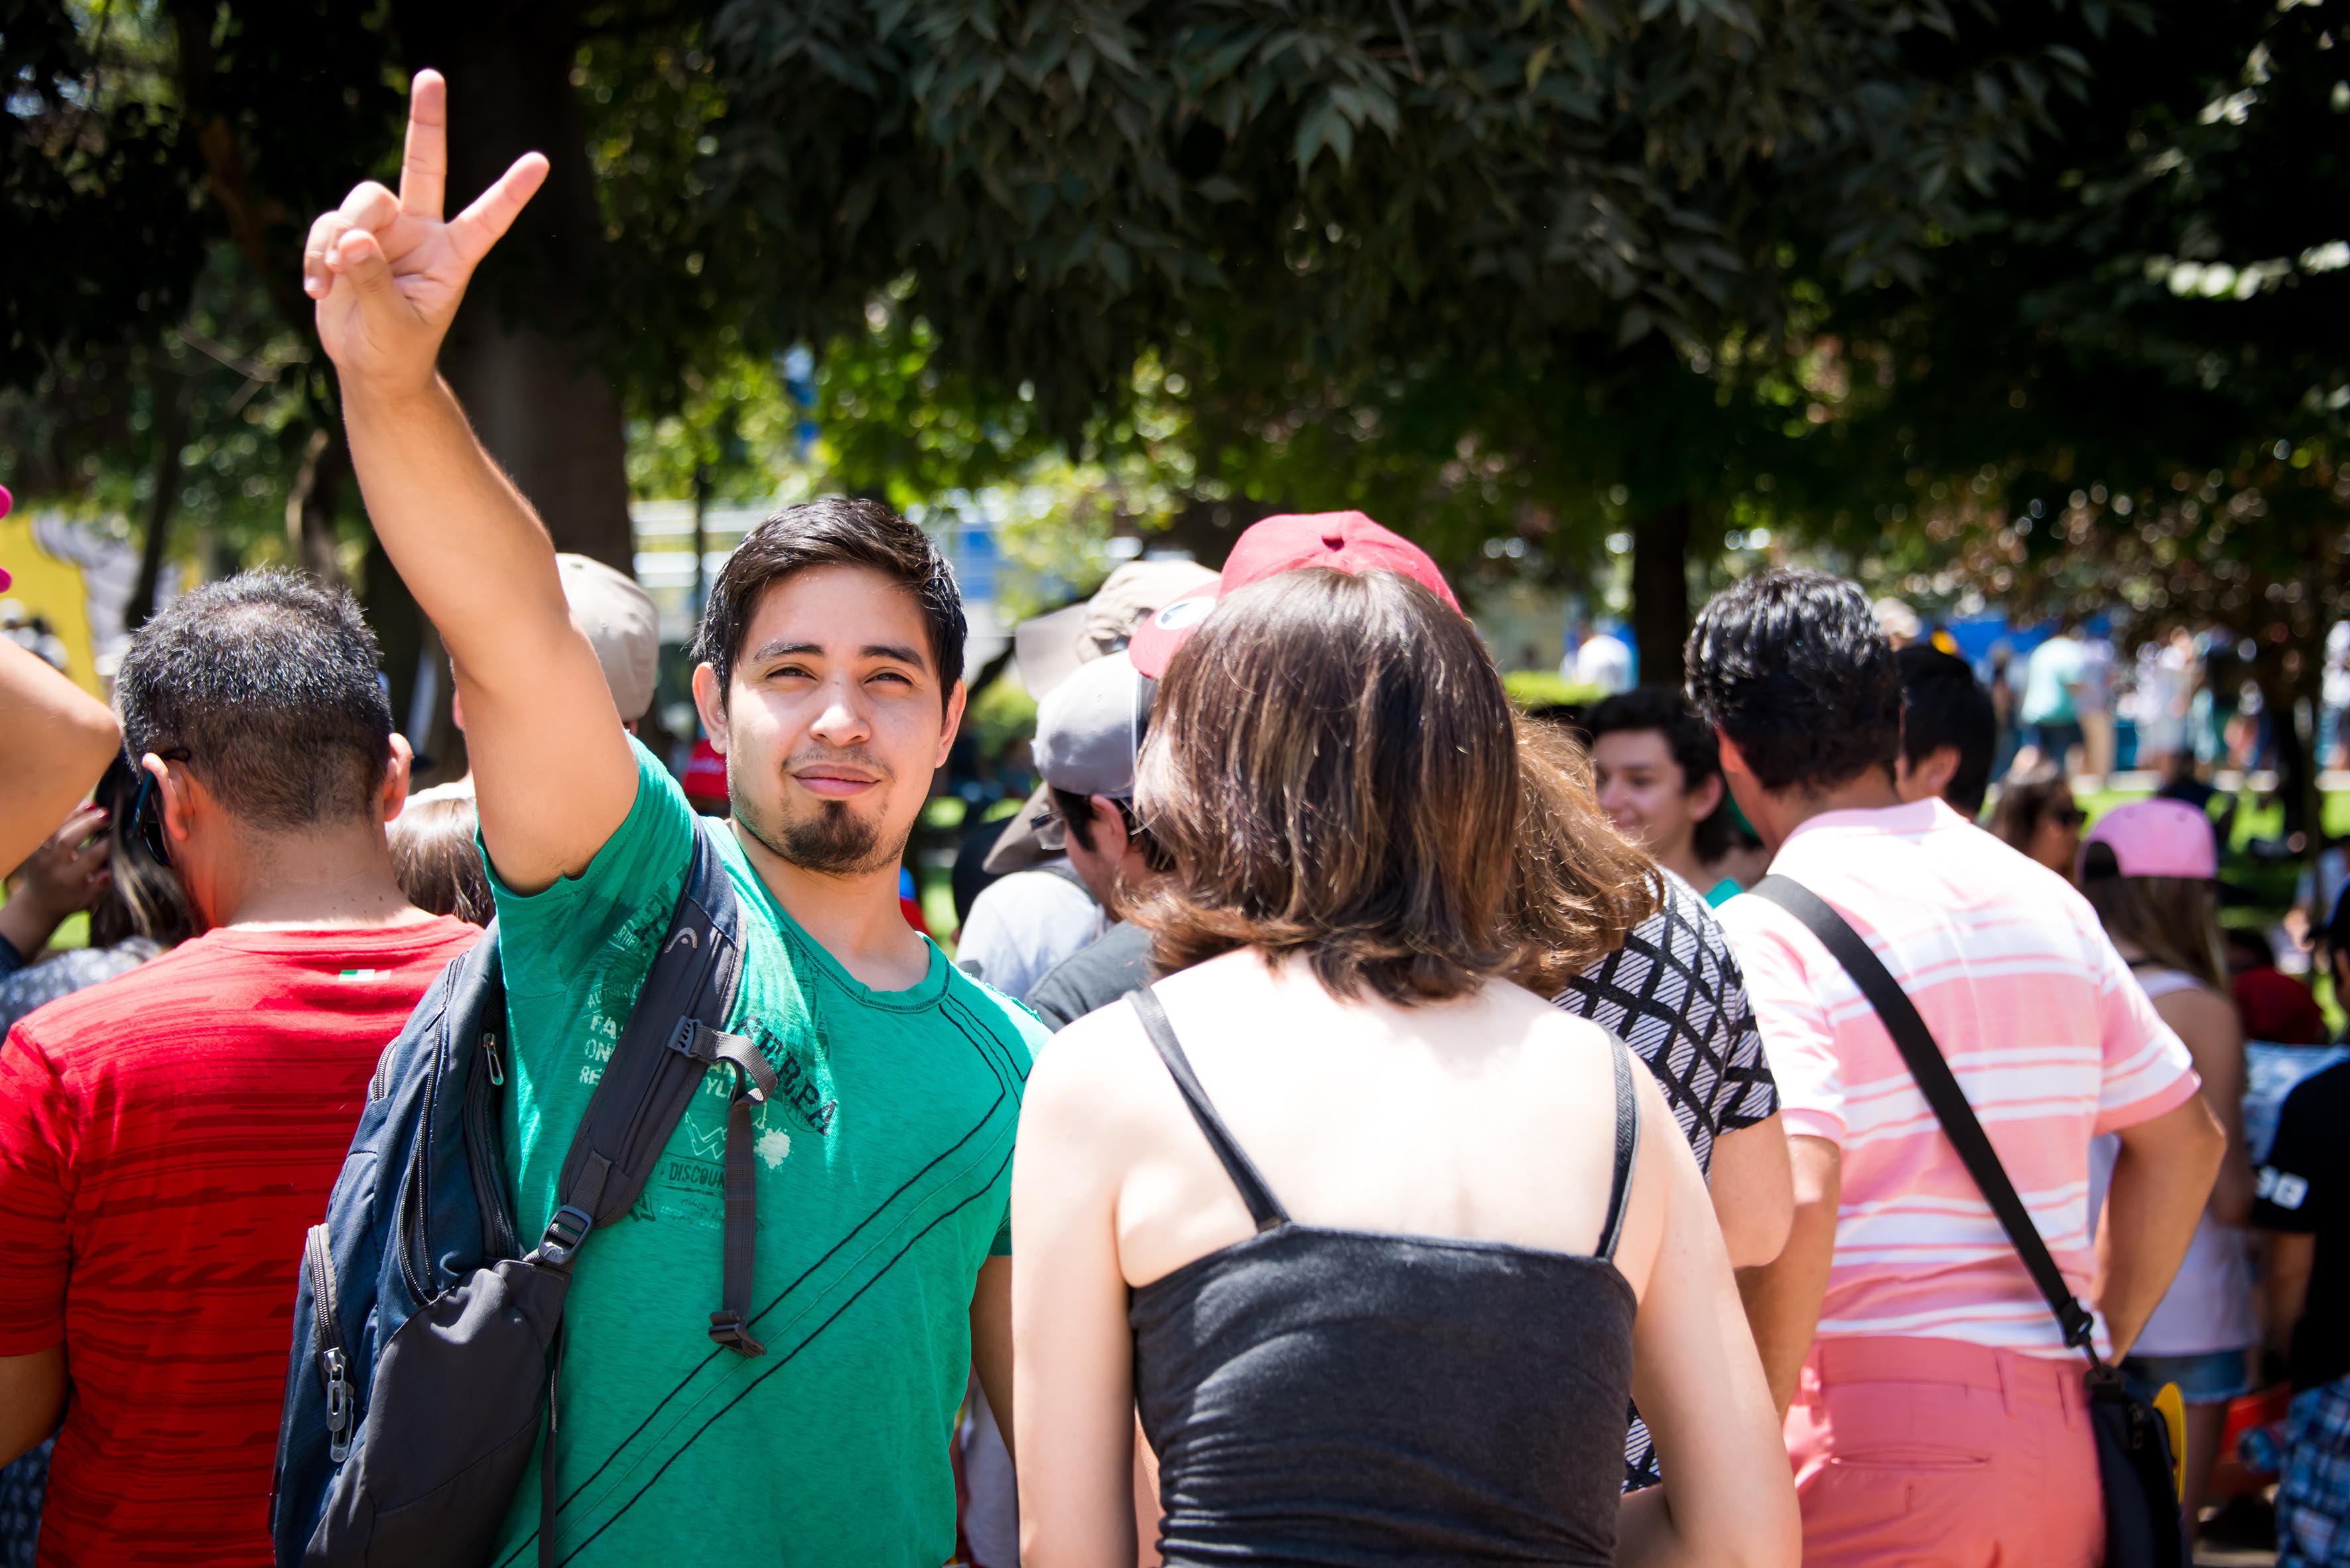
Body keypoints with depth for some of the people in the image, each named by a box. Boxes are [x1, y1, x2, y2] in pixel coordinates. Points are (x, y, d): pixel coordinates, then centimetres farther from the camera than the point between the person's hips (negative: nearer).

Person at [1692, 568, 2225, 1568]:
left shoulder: (1768, 935, -11)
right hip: (2055, 1440, 6)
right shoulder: (2045, 900, 10)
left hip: (1868, 1433, -6)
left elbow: (1794, 1203, -23)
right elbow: (2185, 1141, 16)